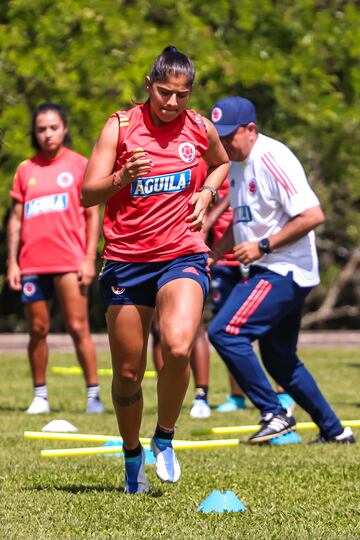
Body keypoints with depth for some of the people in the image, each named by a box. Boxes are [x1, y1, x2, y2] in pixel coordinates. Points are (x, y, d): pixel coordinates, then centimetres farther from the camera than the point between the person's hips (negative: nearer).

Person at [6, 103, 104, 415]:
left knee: (78, 327, -8)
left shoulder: (80, 165, 4)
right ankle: (40, 395, 12)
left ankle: (94, 394, -5)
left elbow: (93, 215, 3)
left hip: (69, 261, -3)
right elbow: (16, 218, 14)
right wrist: (12, 262, 7)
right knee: (38, 330, 5)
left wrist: (89, 259, -5)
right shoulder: (26, 170, 12)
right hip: (32, 263, 3)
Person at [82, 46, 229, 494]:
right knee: (127, 372, 4)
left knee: (178, 348, -26)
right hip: (125, 260, 0)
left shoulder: (200, 129, 4)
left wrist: (206, 193, 7)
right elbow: (88, 193, -9)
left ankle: (165, 437, -2)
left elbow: (221, 164, 27)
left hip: (182, 256, 0)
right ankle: (132, 456, 29)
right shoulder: (120, 126, -3)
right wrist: (122, 178, -28)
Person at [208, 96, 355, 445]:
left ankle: (274, 414, -11)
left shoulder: (272, 160, -17)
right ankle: (333, 430, 24)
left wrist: (262, 246, -22)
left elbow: (313, 216, -23)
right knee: (279, 360, 15)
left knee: (224, 333, -19)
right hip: (266, 272, 10)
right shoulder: (235, 164, 12)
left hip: (284, 271, -10)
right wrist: (212, 255, 11)